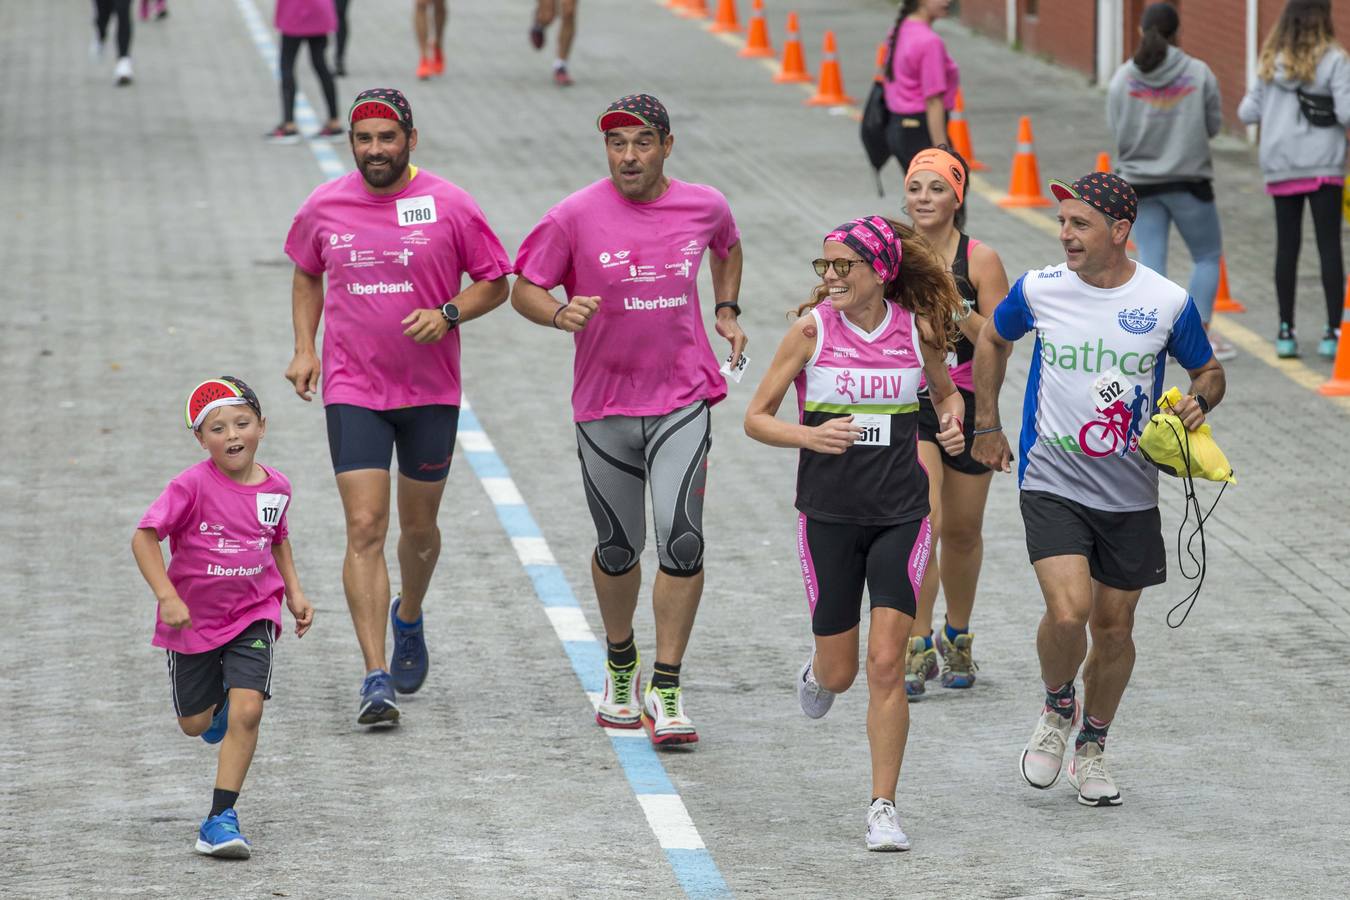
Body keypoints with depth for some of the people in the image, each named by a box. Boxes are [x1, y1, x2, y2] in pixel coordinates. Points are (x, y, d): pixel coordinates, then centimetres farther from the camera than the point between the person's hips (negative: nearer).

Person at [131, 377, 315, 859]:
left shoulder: (276, 487, -5)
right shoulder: (193, 485, -20)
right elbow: (144, 537, -20)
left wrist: (294, 591, 6)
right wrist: (167, 597, -27)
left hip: (253, 615, 1)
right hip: (194, 619, -1)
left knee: (247, 711, -17)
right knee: (194, 724, 13)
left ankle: (221, 818, -10)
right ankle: (219, 703, 51)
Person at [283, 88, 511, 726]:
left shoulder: (448, 206, -6)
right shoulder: (324, 207, 1)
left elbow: (495, 283, 2)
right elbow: (306, 274, 19)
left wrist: (448, 314, -16)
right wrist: (305, 349, 7)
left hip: (431, 390, 0)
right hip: (353, 391, 0)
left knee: (418, 527, 14)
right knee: (365, 529, -11)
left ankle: (408, 619, 46)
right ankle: (376, 680, -14)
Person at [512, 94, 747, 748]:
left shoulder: (704, 206, 1)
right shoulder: (576, 216, -8)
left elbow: (728, 247, 25)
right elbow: (523, 289, -3)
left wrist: (726, 312, 12)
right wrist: (560, 312, -23)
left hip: (682, 399, 0)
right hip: (605, 404, 0)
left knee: (681, 539, -14)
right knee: (618, 549, 11)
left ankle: (666, 689, -8)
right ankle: (621, 668, 35)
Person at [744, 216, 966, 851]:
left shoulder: (917, 329, -2)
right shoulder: (812, 329, -7)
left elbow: (945, 392, 18)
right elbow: (756, 418, -3)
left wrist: (952, 424, -4)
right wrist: (809, 436, -22)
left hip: (901, 514, 0)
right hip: (828, 514, 0)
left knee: (886, 664, -11)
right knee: (840, 672, 7)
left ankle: (883, 808, -3)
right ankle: (817, 674, 46)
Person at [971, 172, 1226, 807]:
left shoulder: (1167, 302, -7)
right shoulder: (1038, 290, -6)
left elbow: (1208, 371, 10)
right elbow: (993, 341, 16)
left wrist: (1199, 402, -13)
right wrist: (987, 427, 16)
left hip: (1130, 494, 1)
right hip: (1052, 485, -1)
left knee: (1113, 627, 9)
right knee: (1068, 613, -19)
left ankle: (1091, 748, 31)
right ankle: (1056, 708, 12)